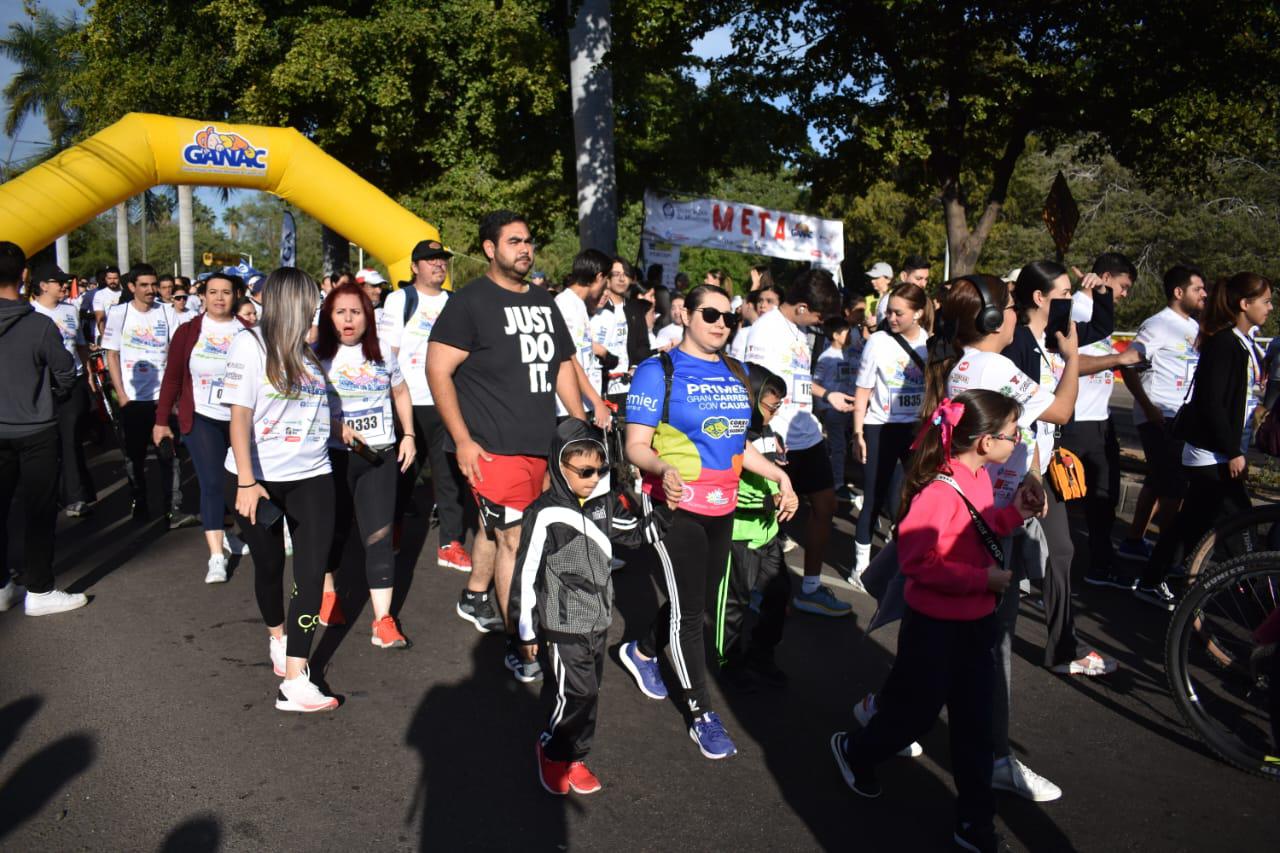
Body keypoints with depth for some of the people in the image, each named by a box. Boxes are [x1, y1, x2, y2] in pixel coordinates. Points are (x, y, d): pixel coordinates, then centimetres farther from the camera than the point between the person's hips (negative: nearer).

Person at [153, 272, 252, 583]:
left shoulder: (247, 333, -1)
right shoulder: (188, 331, 0)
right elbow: (172, 377, 3)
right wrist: (161, 420, 3)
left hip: (240, 418, 1)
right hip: (202, 418, -1)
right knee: (212, 483, -7)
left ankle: (228, 535, 37)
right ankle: (216, 557, -5)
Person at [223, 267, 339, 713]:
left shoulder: (307, 348, 9)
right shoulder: (250, 343, -7)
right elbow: (239, 416, -12)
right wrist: (246, 482, -17)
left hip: (310, 476, 4)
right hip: (259, 478, -4)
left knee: (311, 572, -8)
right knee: (270, 565, 15)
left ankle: (295, 683, -7)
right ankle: (277, 638, 44)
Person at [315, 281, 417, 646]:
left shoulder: (383, 352, 6)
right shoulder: (316, 354, -3)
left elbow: (400, 392, 17)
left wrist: (408, 435, 10)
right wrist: (337, 427, -20)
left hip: (379, 455, 1)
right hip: (333, 455, -1)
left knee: (379, 536, -5)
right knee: (333, 529, 14)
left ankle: (383, 620, -2)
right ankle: (327, 592, 41)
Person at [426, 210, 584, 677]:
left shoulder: (544, 302, 13)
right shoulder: (470, 301, -8)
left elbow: (564, 366, 20)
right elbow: (438, 370, -11)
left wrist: (582, 424, 14)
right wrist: (462, 440, -16)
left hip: (540, 444, 7)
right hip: (494, 446, -7)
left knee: (498, 524, 21)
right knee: (514, 539, -5)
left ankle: (475, 598, 44)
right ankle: (520, 645, 7)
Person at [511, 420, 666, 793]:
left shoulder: (605, 501, -1)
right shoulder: (545, 515, -19)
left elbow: (633, 533, 15)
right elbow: (526, 574, -14)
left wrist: (664, 517, 0)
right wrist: (527, 630, -9)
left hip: (599, 618, 7)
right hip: (564, 624, -7)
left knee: (589, 690, 14)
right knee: (577, 692, -5)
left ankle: (568, 754, 31)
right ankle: (555, 752, 20)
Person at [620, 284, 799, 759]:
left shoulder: (736, 374, 10)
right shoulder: (659, 371, -10)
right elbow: (636, 446, -15)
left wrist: (779, 475, 9)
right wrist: (664, 470, -34)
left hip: (722, 507, 7)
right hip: (677, 506, -7)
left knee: (701, 601, 18)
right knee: (689, 608, 0)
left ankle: (641, 652, 45)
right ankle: (701, 714, 15)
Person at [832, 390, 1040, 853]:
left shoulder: (979, 477, 1)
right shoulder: (939, 491, -27)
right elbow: (916, 561, -27)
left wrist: (1014, 513, 0)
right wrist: (983, 579, -26)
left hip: (976, 621, 8)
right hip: (936, 626, -8)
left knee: (974, 723, 15)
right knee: (918, 712, 11)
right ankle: (855, 751, 41)